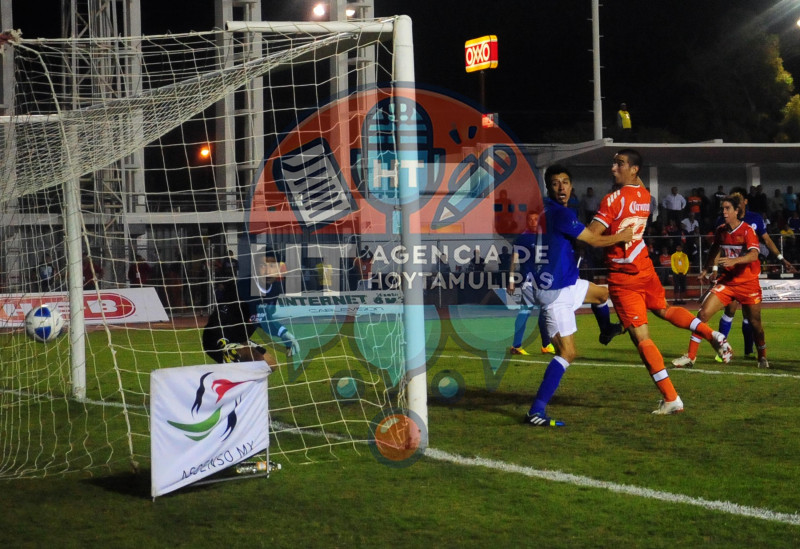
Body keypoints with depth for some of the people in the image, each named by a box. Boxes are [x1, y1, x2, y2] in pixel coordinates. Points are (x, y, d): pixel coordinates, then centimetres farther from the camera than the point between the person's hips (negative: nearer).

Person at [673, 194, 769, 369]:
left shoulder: (747, 230, -14)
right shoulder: (721, 231, 2)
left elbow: (754, 254, -31)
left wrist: (734, 260, -46)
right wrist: (709, 268, 16)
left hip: (748, 283, -4)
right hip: (726, 281, 4)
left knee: (754, 322, 6)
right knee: (703, 313, -13)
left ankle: (763, 357, 32)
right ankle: (690, 356, -8)